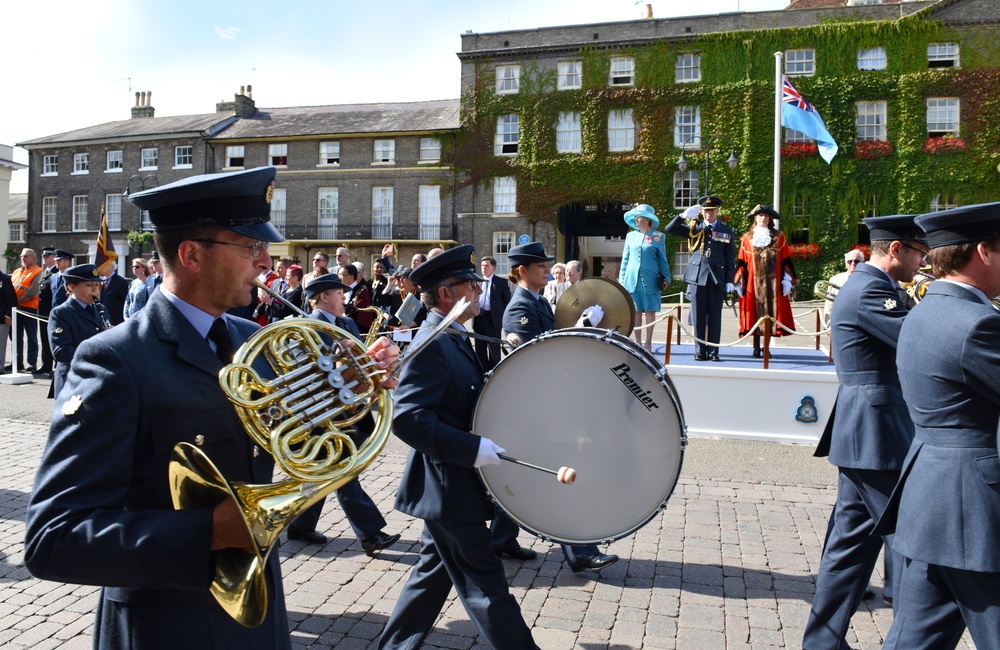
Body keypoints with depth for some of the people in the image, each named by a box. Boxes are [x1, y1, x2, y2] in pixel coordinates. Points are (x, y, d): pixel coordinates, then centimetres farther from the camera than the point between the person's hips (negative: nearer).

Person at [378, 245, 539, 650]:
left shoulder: (454, 340, 11)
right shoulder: (432, 343, -20)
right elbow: (407, 416, -29)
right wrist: (473, 448, -31)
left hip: (451, 488, 10)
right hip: (449, 491, -10)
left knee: (434, 574, 21)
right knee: (486, 589, 1)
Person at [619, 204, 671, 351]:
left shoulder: (658, 237, 3)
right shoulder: (631, 236, 10)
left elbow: (663, 260, 7)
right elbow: (625, 259, 13)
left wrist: (666, 278, -1)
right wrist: (621, 278, 7)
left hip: (650, 280, -2)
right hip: (632, 279, 2)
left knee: (650, 311, 0)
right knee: (636, 311, 4)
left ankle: (648, 343, 7)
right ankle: (638, 343, 11)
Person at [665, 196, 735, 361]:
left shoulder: (726, 231, 10)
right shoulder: (694, 228, 10)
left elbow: (730, 258, 8)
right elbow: (670, 229, 7)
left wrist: (730, 281, 1)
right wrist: (684, 215, -5)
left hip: (717, 278, 0)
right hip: (697, 276, 0)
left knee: (715, 316, 1)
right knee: (698, 316, 2)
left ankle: (713, 351, 7)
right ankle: (701, 351, 9)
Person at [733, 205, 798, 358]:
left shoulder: (778, 237, 8)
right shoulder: (747, 238, 8)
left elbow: (786, 261, 7)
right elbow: (742, 262, 7)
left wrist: (787, 280, 0)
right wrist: (739, 282, 1)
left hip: (773, 284, 0)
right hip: (754, 283, 0)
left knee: (771, 313, -1)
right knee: (755, 313, -1)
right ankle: (756, 348, 4)